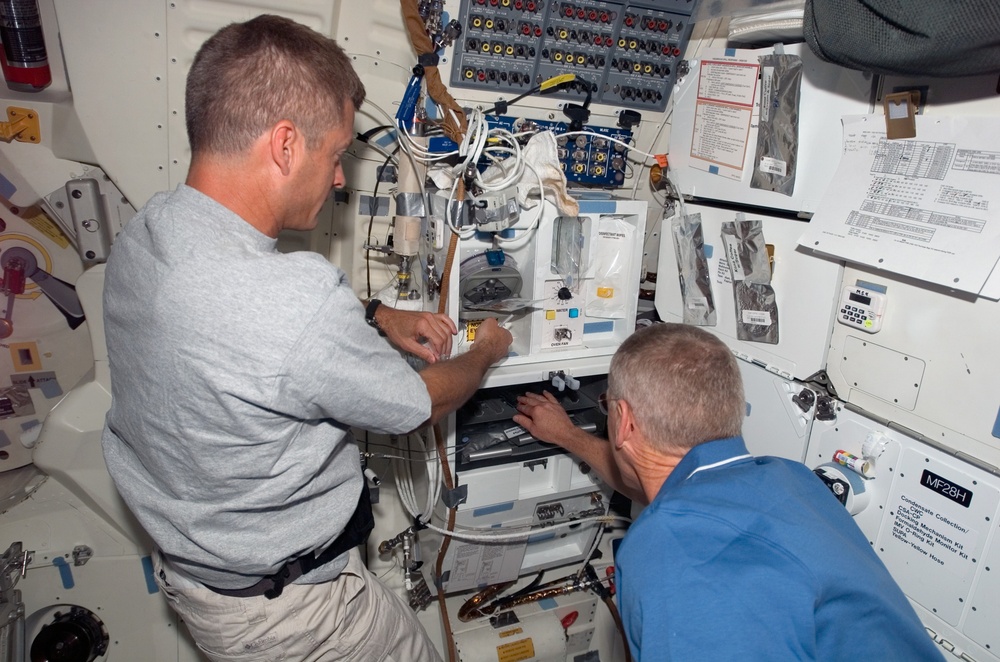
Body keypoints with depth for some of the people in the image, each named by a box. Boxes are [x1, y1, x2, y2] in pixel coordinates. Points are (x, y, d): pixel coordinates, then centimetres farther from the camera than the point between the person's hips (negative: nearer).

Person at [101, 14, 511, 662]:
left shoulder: (145, 230, -11)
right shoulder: (298, 300, -39)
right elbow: (420, 406, -21)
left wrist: (376, 315, 1)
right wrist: (487, 351, -1)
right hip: (279, 604, -8)